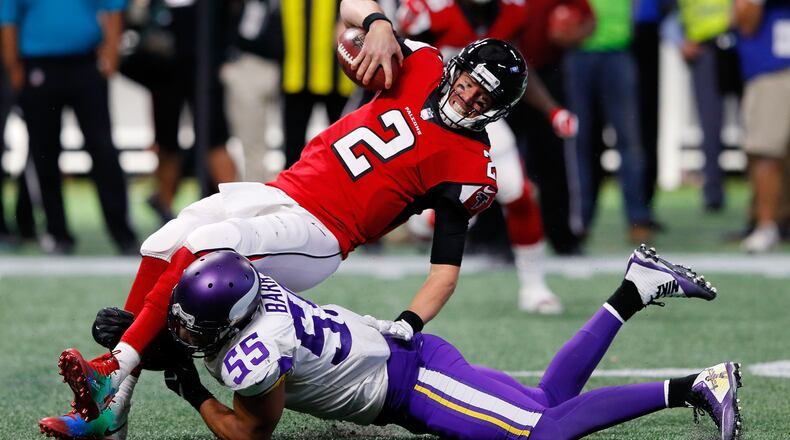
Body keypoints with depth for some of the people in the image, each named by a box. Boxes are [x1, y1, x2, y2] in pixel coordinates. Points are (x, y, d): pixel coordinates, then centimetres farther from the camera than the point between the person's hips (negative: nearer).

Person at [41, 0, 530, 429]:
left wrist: (409, 325, -27)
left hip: (317, 235, -7)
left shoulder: (467, 166, -7)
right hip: (279, 193, 7)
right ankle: (108, 410, -10)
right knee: (162, 247, -10)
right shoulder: (424, 70, 8)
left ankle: (113, 375, -26)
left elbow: (447, 267, -11)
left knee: (201, 249, -27)